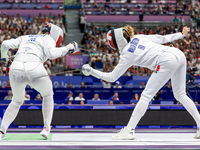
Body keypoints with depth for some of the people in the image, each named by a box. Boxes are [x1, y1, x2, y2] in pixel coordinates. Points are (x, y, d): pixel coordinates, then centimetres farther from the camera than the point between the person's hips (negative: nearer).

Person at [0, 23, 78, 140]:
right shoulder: (47, 38, 16)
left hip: (16, 70, 4)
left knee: (17, 101, 30)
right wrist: (67, 48, 9)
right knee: (48, 95, 28)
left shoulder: (25, 38, 30)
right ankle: (46, 128, 16)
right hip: (35, 71, -4)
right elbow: (51, 54, -4)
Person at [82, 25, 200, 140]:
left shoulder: (127, 55, 3)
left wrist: (91, 71, 13)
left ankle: (129, 131, -4)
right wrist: (181, 34, 32)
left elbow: (112, 77, 9)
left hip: (167, 62, -8)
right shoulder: (139, 37, 20)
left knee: (146, 96, -2)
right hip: (179, 54, 8)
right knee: (180, 95, 17)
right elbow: (163, 38, 21)